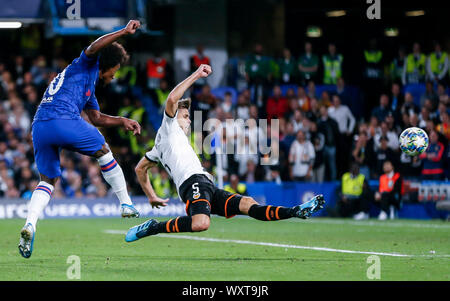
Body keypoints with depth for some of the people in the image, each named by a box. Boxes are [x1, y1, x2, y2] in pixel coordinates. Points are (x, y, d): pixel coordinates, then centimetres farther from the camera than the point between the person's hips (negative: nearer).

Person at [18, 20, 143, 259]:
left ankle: (29, 225, -9)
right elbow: (94, 48, -12)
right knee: (103, 151, 14)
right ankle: (126, 205, 20)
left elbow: (96, 117, 44)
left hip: (39, 127, 8)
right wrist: (124, 32, -13)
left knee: (48, 180, 14)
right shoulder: (85, 65, 11)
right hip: (64, 120, -8)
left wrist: (122, 121, 38)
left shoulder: (89, 86, 36)